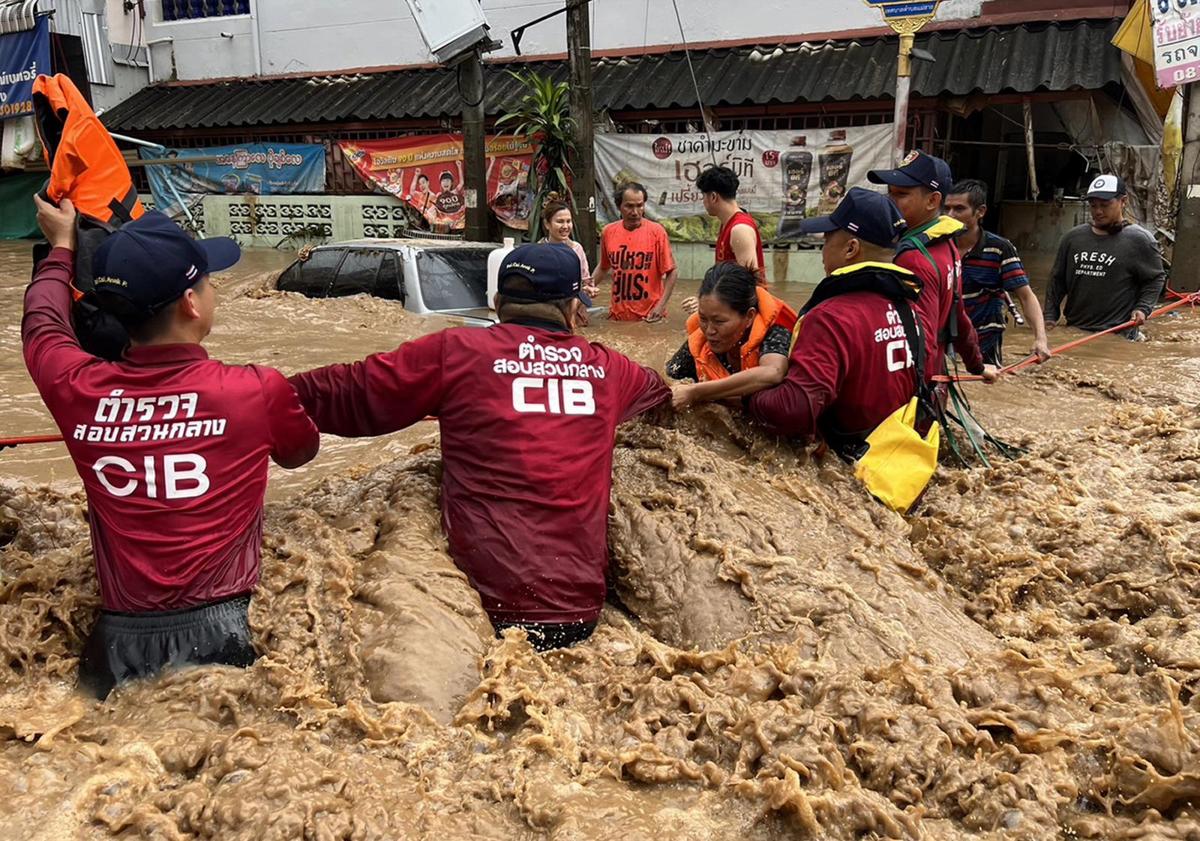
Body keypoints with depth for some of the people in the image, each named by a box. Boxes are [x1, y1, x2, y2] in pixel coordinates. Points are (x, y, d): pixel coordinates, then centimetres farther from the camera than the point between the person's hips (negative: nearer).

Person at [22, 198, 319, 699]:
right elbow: (301, 451, 17)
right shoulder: (258, 391, -7)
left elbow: (42, 320, 24)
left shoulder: (78, 391, 0)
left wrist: (62, 245, 41)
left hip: (116, 645, 3)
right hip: (214, 638, -3)